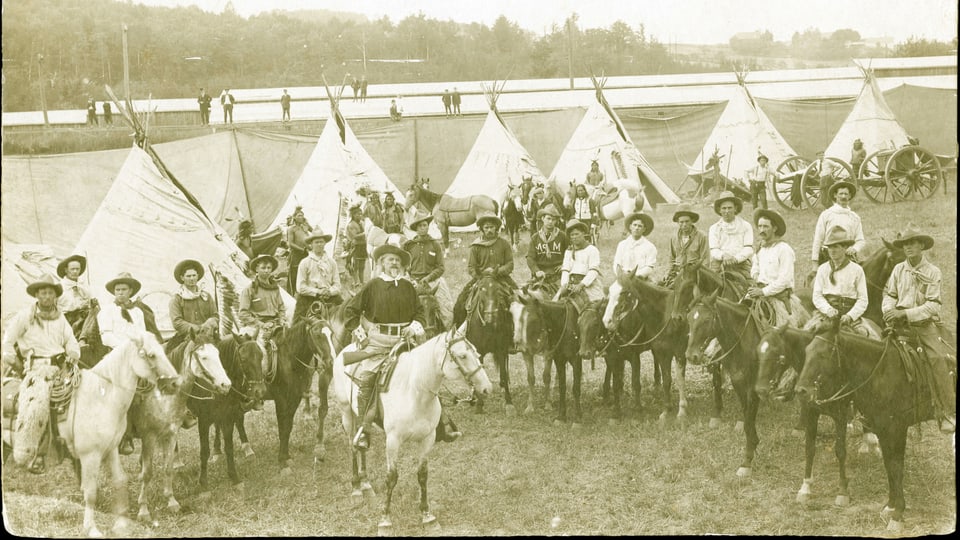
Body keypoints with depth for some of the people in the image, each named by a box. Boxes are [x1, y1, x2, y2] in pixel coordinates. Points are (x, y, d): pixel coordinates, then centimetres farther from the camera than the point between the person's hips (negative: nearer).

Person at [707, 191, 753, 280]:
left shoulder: (745, 226, 12)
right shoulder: (714, 228, 16)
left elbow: (749, 249, 2)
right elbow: (714, 251, 4)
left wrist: (736, 258, -18)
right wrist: (723, 256, -19)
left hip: (741, 264, -1)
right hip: (719, 265, 1)